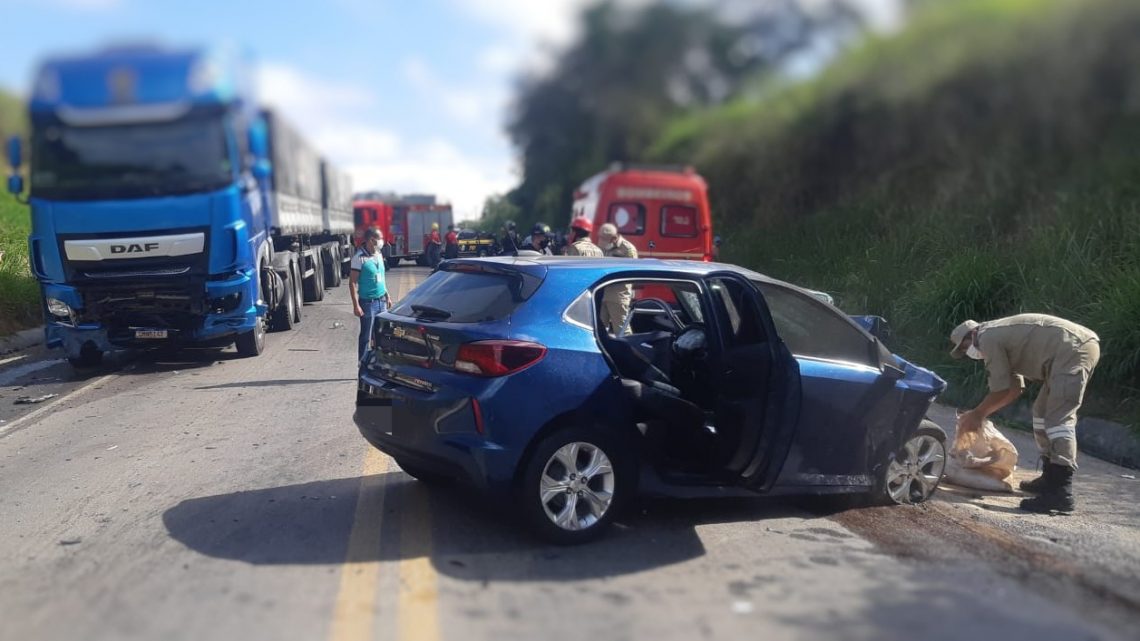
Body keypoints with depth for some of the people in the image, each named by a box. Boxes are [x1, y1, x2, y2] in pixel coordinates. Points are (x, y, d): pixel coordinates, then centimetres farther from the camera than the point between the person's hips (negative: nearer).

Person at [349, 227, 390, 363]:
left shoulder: (379, 255, 7)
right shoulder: (359, 257, -14)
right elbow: (352, 282, -14)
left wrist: (387, 296, 18)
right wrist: (356, 305, -19)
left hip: (381, 301, 7)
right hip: (368, 302, -7)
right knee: (366, 336, 0)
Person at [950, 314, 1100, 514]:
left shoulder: (987, 338, -6)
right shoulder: (1000, 335, 25)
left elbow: (1000, 391, -6)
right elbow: (1015, 388, 27)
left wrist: (976, 415, 7)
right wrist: (982, 415, 25)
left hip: (1074, 349, -11)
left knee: (1058, 419, -16)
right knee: (1042, 412, 19)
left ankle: (1061, 494, -23)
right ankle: (1051, 480, 26)